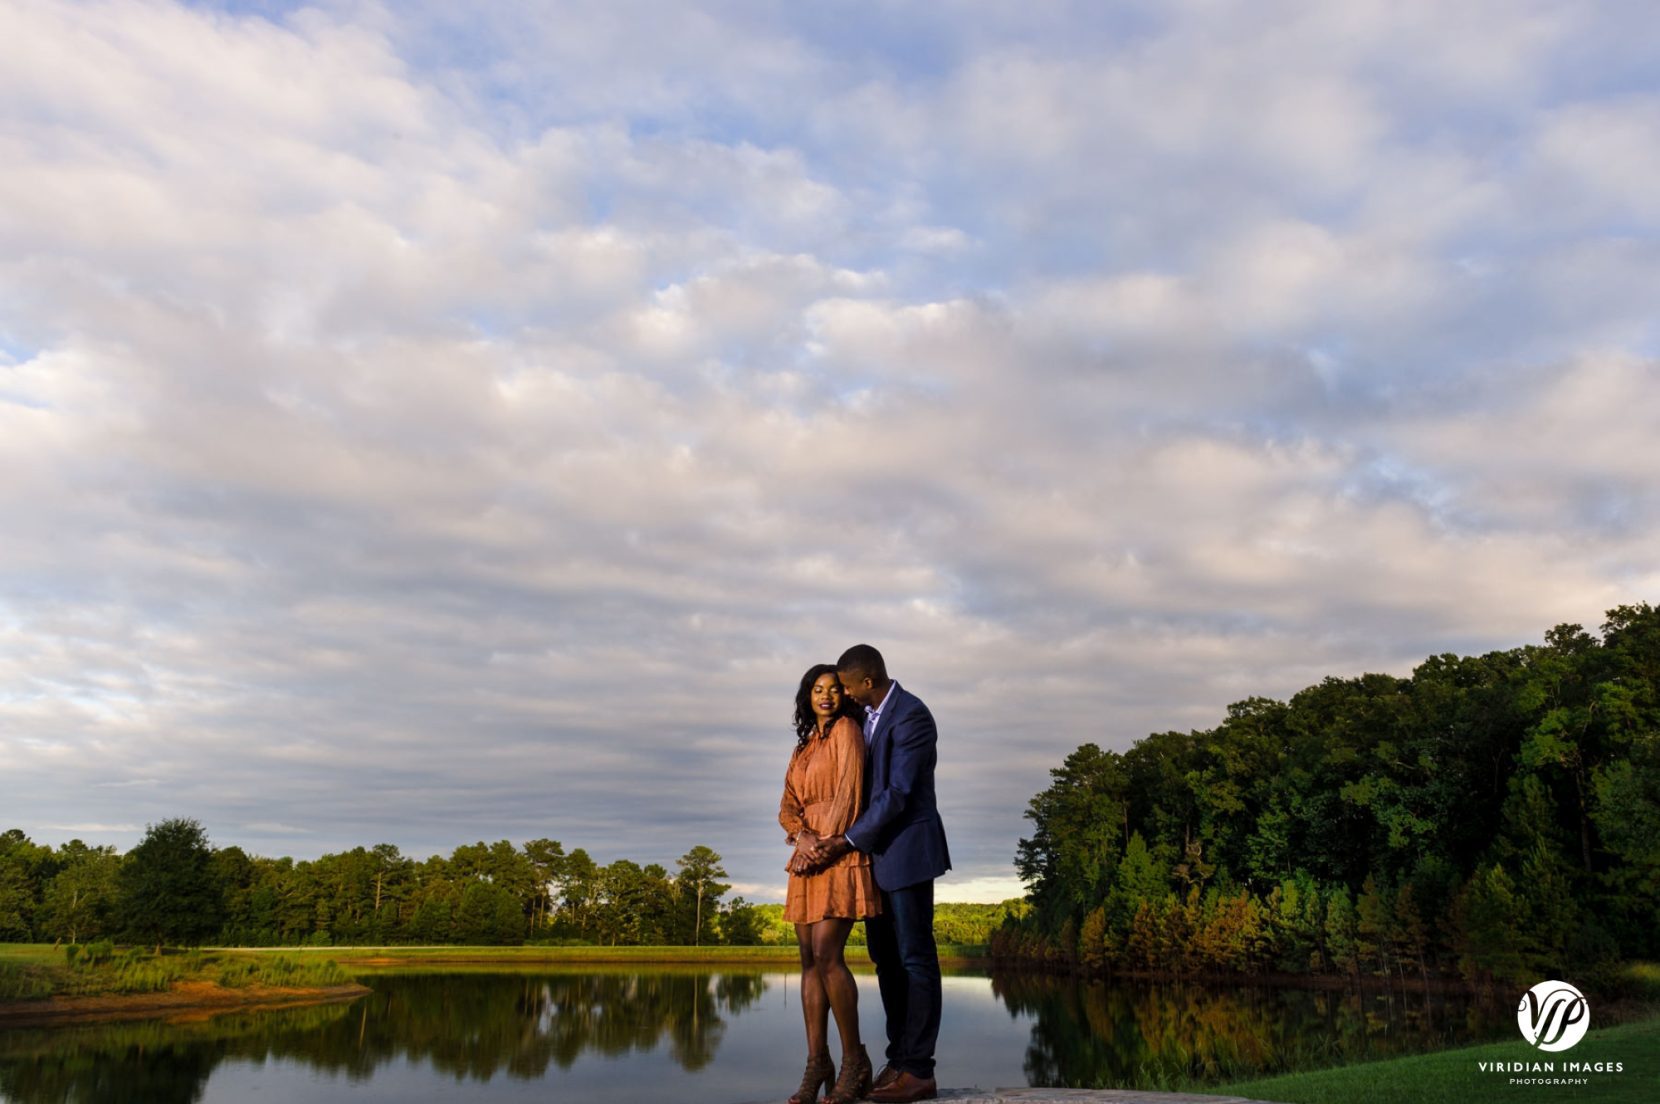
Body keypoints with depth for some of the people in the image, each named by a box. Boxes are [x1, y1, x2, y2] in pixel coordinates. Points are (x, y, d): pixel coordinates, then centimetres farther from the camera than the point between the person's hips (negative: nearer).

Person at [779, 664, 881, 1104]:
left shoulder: (846, 730, -1)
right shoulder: (802, 748, 20)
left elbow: (849, 792, -10)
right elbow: (787, 808, 13)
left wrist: (826, 845, -12)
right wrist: (803, 836, -8)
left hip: (840, 854, -7)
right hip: (809, 859, 7)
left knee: (827, 954, -16)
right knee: (809, 959, 3)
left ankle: (854, 1059, -4)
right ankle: (817, 1064, 7)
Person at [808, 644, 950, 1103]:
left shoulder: (912, 717, -18)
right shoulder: (865, 713, 10)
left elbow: (897, 794, -21)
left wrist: (848, 841, -17)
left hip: (908, 849, -9)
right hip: (875, 850, 9)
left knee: (915, 957, -3)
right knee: (885, 957, 11)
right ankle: (898, 1060, 18)